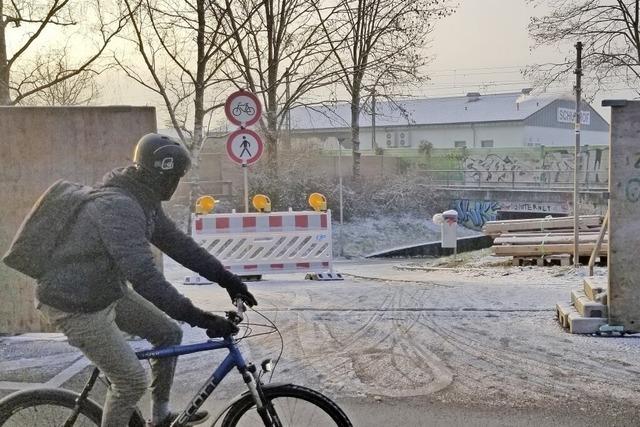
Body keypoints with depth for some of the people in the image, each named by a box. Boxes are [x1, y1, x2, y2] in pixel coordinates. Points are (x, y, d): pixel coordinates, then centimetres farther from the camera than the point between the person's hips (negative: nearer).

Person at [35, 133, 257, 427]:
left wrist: (226, 278, 1)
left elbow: (175, 242, 5)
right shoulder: (119, 207, -32)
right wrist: (200, 318, -37)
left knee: (168, 334, 12)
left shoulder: (144, 200, 0)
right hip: (76, 304, -10)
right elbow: (145, 278, -38)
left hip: (110, 290, 10)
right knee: (132, 381, -7)